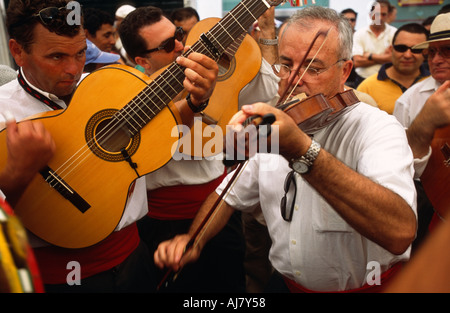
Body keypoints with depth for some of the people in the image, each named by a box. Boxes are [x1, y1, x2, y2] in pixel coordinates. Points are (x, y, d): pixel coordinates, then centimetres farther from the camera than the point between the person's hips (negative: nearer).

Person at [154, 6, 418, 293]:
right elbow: (230, 196, 11)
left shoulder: (376, 127, -16)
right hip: (285, 282, 4)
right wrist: (194, 239, -8)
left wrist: (301, 151, -41)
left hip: (365, 284, -3)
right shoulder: (272, 127, 3)